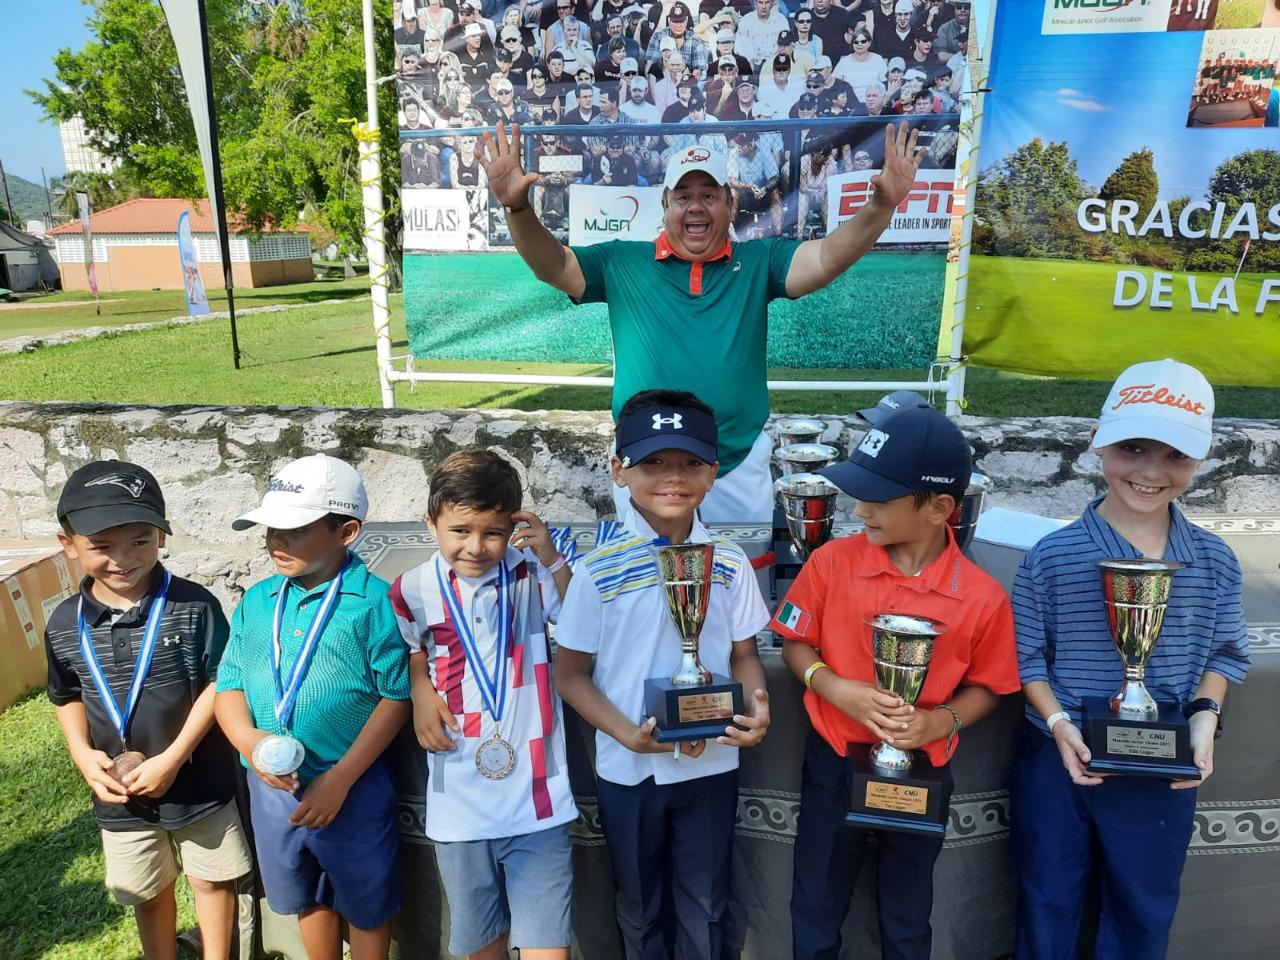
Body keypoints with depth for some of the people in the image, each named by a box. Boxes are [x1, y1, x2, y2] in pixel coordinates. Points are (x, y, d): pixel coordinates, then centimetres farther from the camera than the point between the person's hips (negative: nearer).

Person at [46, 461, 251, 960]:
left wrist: (172, 759, -18)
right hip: (119, 795, 3)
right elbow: (67, 697, 9)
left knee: (212, 880, 17)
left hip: (200, 785, -3)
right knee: (148, 893, 23)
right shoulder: (64, 625, -6)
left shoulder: (193, 606, -18)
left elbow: (219, 684, -14)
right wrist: (83, 754, -7)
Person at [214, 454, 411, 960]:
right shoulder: (256, 601, 0)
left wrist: (339, 778, -18)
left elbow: (396, 696, -15)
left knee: (366, 905, 15)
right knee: (308, 899, 26)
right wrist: (247, 738, -17)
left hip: (353, 788, -5)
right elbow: (229, 685, 4)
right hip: (272, 787, 5)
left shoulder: (374, 601, -16)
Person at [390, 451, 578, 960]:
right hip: (460, 803, 2)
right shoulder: (413, 590, -4)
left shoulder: (531, 575, -6)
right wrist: (420, 692, -4)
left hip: (535, 799, -1)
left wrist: (553, 561, -17)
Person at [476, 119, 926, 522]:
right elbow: (551, 265, -3)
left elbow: (827, 257, -10)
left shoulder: (757, 262, 1)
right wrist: (517, 207, -20)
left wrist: (882, 205, -26)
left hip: (739, 469, 1)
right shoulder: (622, 263, 2)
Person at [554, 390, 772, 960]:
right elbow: (570, 676, -8)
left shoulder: (730, 564, -8)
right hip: (628, 770, -1)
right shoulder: (598, 571, -15)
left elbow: (743, 655, 3)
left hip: (712, 765, 2)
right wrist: (631, 736, -21)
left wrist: (757, 709, -16)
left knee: (705, 910, 21)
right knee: (639, 909, 22)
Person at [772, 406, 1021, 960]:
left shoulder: (983, 597, -16)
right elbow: (795, 645, -3)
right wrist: (838, 690, -21)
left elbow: (985, 687, -3)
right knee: (816, 911, 20)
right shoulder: (832, 562, -14)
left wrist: (939, 722, -21)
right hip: (833, 764, 1)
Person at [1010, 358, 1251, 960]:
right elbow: (1027, 655, -7)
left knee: (1145, 912, 23)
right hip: (1059, 763, -2)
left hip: (1163, 772, 2)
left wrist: (1204, 716, -10)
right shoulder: (1051, 556, -14)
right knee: (1048, 904, 18)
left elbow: (1224, 654, 6)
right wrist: (1059, 723, -20)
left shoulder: (1215, 562, -5)